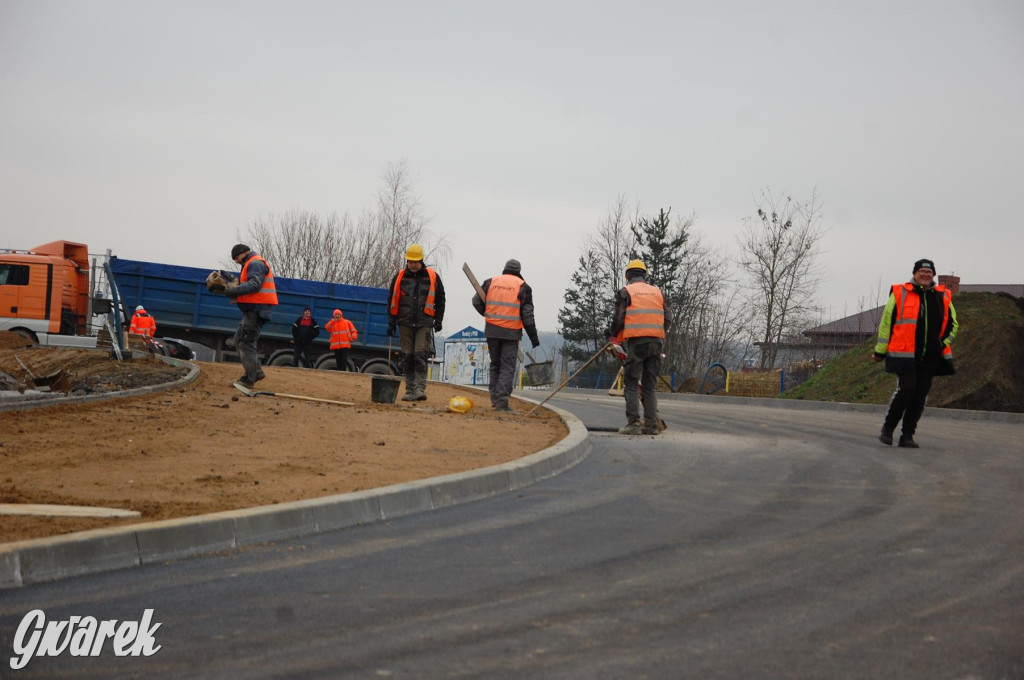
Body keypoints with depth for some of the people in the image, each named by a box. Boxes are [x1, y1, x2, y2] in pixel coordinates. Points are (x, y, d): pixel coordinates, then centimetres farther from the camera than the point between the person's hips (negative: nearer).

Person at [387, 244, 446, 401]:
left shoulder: (432, 277, 3)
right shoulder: (399, 277, 6)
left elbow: (440, 300, 11)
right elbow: (392, 301, 10)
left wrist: (438, 320, 5)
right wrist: (391, 323, 5)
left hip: (424, 324, -2)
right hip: (405, 324, 2)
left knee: (421, 356, -12)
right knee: (407, 357, 2)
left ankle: (420, 389, -13)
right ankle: (409, 390, 7)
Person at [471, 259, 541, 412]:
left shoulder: (490, 282, 8)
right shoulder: (523, 287, -1)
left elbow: (477, 301, 8)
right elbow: (527, 314, -4)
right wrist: (533, 336, 2)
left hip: (492, 330, 3)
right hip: (511, 333, -3)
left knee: (495, 365, 17)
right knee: (507, 368, -1)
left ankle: (495, 399, 16)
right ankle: (501, 402, -11)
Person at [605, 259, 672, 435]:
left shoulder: (625, 292, 4)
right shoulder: (657, 292, 16)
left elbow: (619, 319, -3)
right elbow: (668, 319, 12)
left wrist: (611, 332, 16)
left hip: (636, 341, -4)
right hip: (656, 341, 4)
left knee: (631, 383, -2)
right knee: (650, 384, 8)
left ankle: (633, 423, -12)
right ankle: (651, 424, 4)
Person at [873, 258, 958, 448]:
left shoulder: (943, 297, 11)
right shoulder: (900, 293, 1)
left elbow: (953, 323, 23)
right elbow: (886, 322, 5)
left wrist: (944, 343, 6)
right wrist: (880, 351, 5)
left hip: (930, 358, 4)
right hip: (904, 354, -4)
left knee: (920, 396, 4)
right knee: (905, 390, -14)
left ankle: (907, 436, 12)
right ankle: (887, 429, 3)